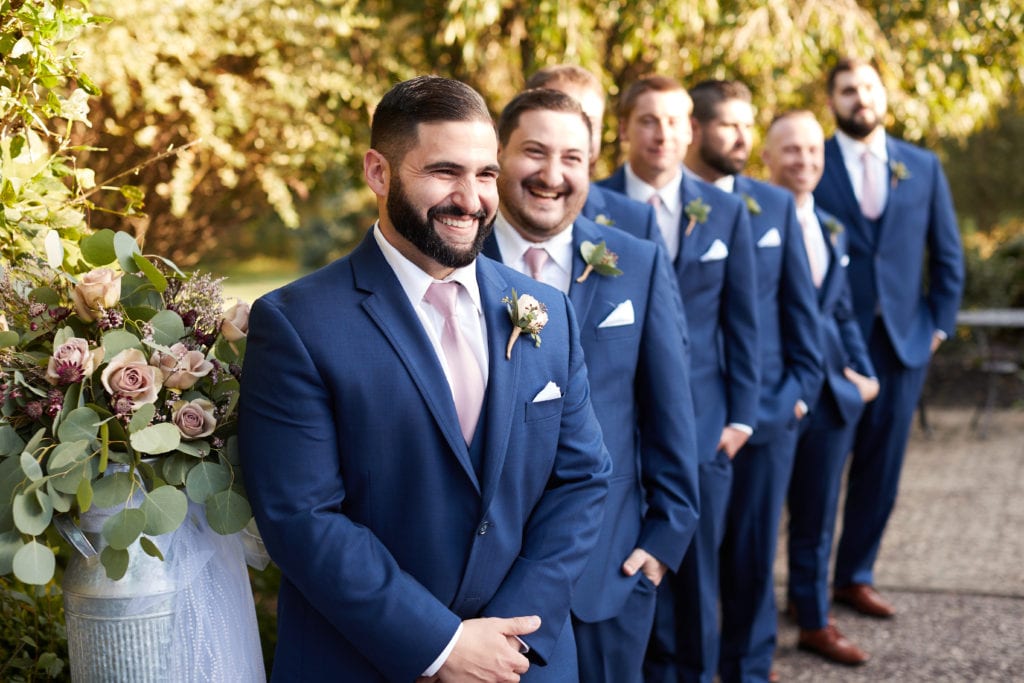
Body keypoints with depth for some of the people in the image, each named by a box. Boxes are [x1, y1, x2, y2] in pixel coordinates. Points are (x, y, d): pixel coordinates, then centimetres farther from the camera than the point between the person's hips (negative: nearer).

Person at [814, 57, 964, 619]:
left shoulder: (923, 167, 9)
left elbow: (947, 255, 12)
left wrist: (940, 324, 5)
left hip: (902, 339, 3)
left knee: (881, 466, 7)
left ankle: (855, 577, 21)